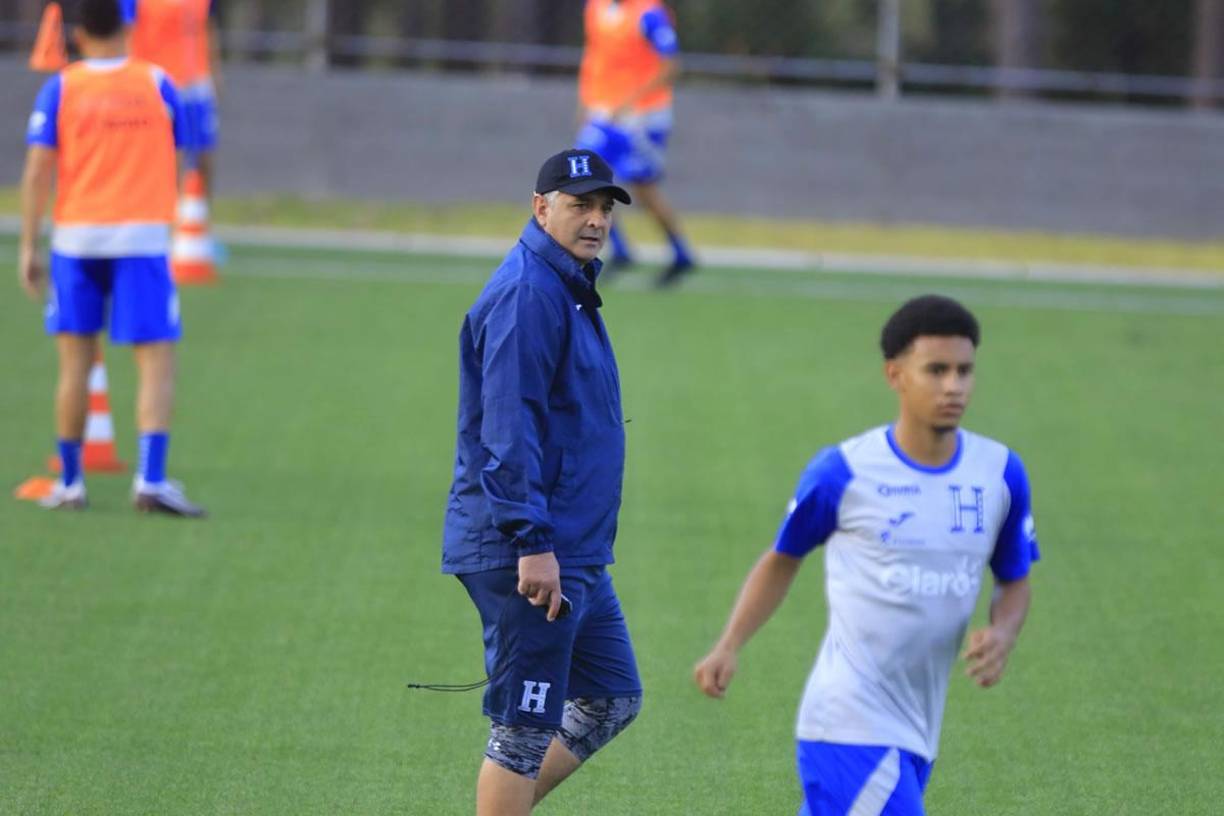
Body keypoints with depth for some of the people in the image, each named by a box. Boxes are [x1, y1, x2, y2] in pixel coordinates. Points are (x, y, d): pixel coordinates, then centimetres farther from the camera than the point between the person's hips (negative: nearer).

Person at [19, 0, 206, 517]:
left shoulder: (60, 89, 1)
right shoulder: (156, 83, 3)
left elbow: (38, 172, -5)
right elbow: (174, 161, 11)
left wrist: (28, 247, -3)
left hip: (77, 237, 1)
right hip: (143, 236, -1)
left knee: (75, 363, 12)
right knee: (157, 363, -3)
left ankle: (70, 483, 16)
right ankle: (151, 479, -18)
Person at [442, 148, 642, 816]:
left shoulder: (568, 290, 18)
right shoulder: (527, 295, -15)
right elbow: (507, 429, -22)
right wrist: (533, 542, -27)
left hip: (575, 557, 10)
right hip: (528, 555, -10)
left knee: (613, 698, 15)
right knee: (526, 726, -6)